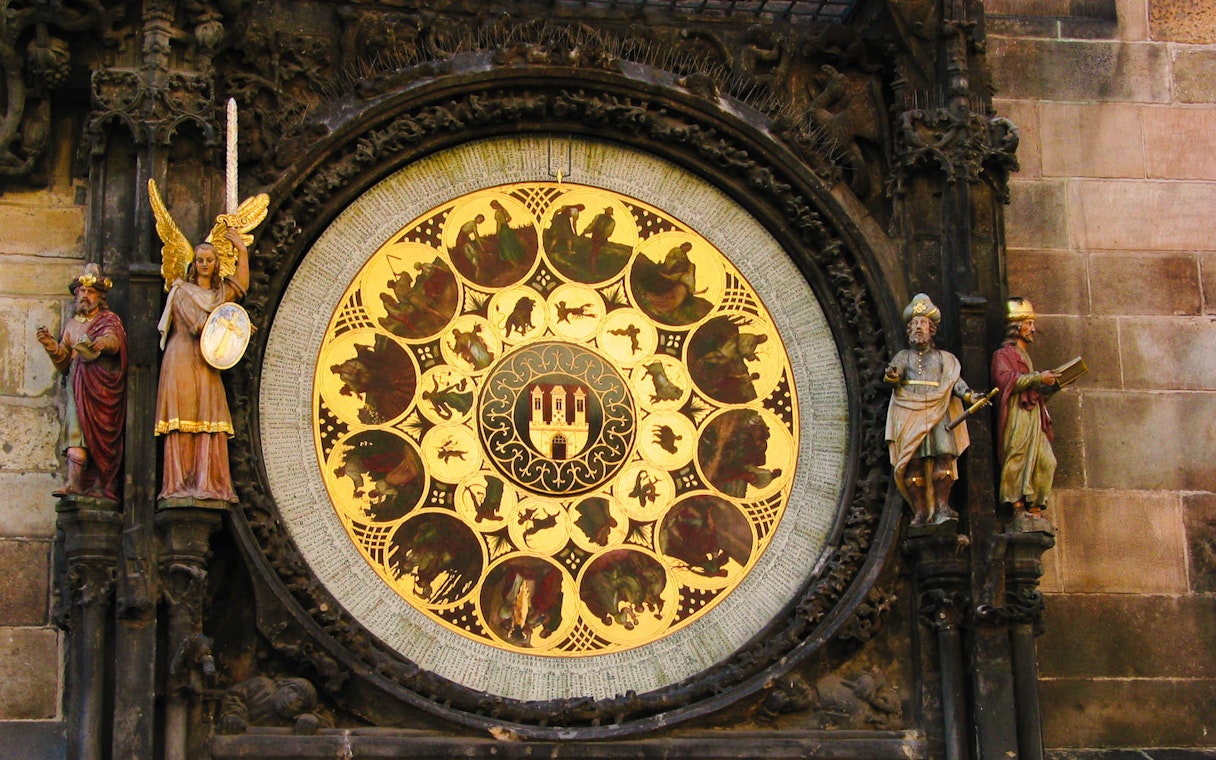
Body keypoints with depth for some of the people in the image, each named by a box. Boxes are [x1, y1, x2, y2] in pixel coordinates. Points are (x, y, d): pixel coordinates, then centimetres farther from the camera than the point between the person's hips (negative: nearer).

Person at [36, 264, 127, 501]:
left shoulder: (110, 320, 8)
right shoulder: (72, 324, 21)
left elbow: (114, 340, -17)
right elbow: (64, 364, 16)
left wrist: (103, 343, -41)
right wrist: (51, 346, -4)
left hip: (104, 387, -3)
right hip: (79, 387, 3)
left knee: (102, 435, -8)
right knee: (78, 432, -11)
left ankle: (101, 488, -7)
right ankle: (75, 483, -20)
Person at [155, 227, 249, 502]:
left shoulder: (221, 292, 20)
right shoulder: (182, 291, 6)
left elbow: (241, 286, 0)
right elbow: (196, 324, -7)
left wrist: (242, 250, -1)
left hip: (207, 364, 4)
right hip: (183, 361, -4)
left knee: (210, 422, -7)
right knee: (183, 421, -11)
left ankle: (206, 483, -12)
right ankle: (180, 483, -14)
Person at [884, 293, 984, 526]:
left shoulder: (944, 358, 21)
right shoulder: (903, 356, 21)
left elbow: (955, 381, 9)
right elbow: (892, 379, 4)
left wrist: (969, 395, -11)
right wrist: (891, 376, -21)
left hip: (938, 413, 0)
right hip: (909, 414, 0)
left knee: (943, 456, -18)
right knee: (913, 462, -10)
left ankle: (941, 507, -21)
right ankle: (920, 512, -10)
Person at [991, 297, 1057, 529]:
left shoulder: (1023, 355, 30)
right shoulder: (1004, 353, 2)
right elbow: (1006, 380, -16)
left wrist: (1052, 386, 16)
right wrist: (1038, 378, -15)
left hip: (1033, 416, 9)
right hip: (1017, 415, -9)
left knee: (1044, 462, -2)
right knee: (1018, 458, -14)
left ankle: (1035, 510, -3)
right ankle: (1018, 508, -17)